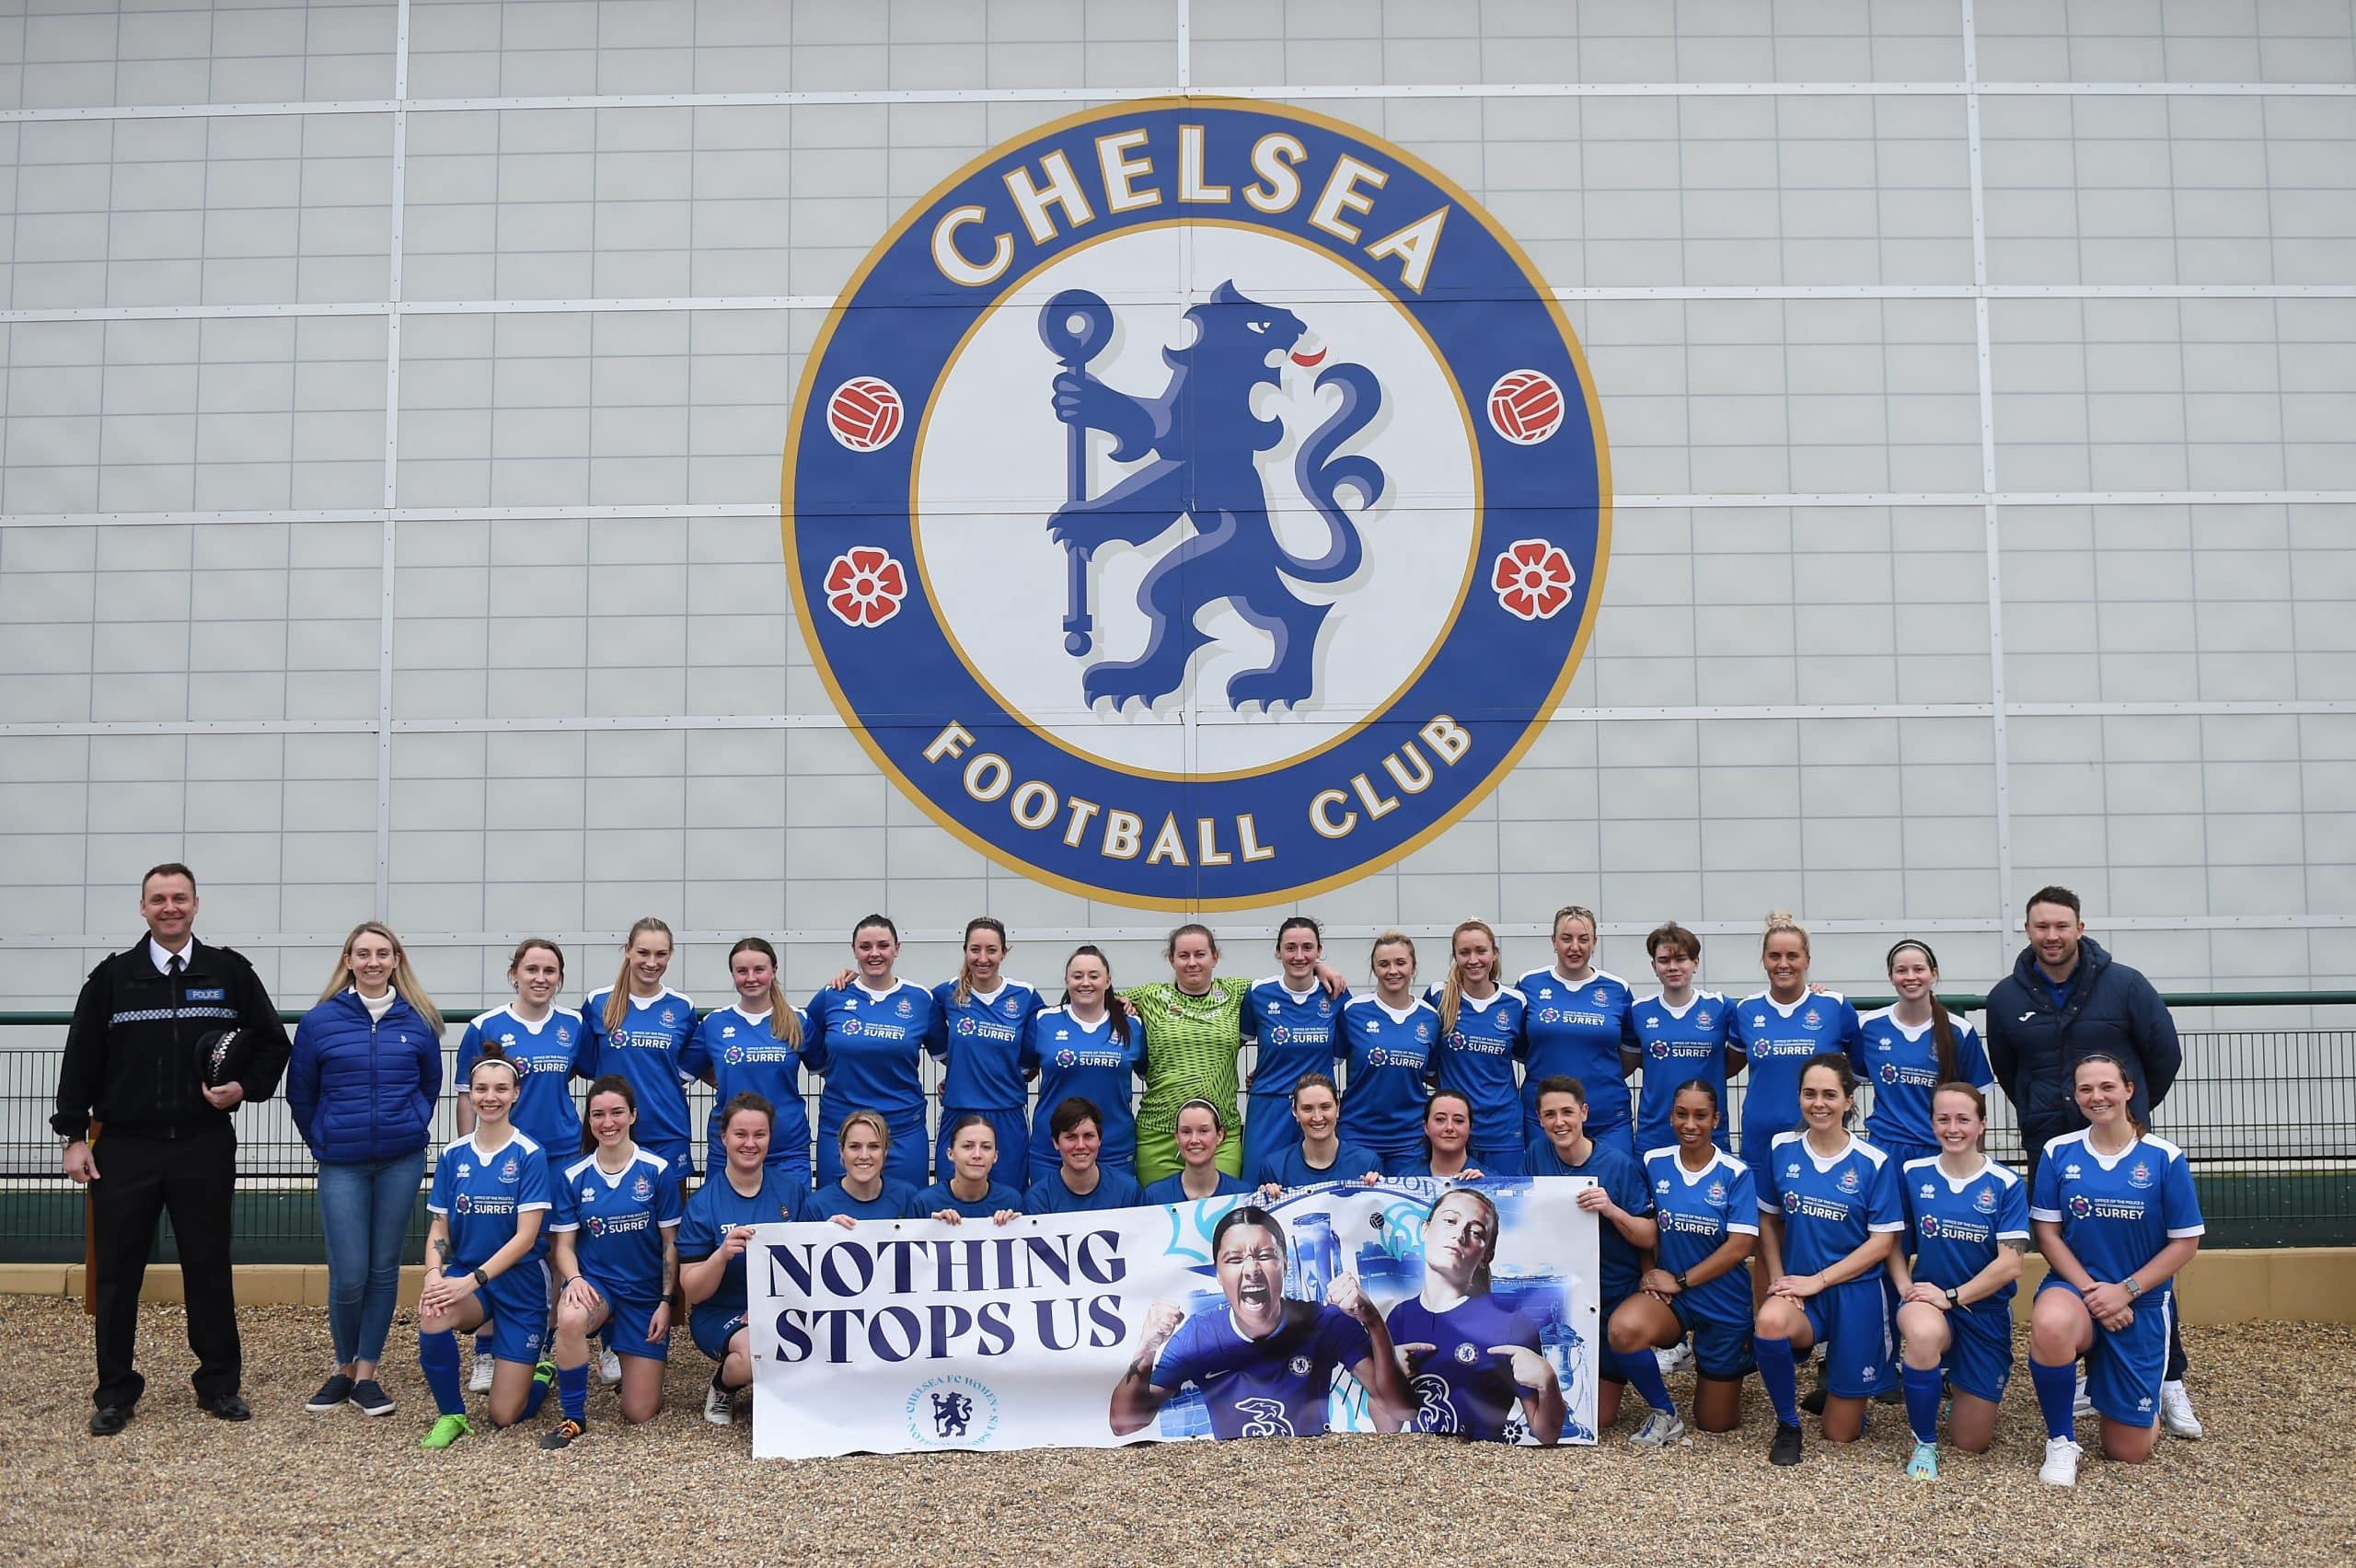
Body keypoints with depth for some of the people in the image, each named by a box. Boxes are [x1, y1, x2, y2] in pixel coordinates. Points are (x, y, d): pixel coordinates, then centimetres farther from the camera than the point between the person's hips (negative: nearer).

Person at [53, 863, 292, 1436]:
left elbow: (272, 1043, 10)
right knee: (117, 1272, 5)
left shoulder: (230, 973, 3)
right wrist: (75, 1136, 0)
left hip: (206, 1147, 0)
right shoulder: (112, 977, 3)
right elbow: (81, 1059, 4)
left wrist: (246, 1088, -7)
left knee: (209, 1269, 7)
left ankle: (220, 1384, 18)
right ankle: (115, 1392, 17)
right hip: (125, 1148, 0)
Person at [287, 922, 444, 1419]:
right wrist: (326, 1142, 10)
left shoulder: (418, 1020, 2)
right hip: (342, 1166, -1)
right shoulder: (320, 1020, -2)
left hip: (402, 1162, 1)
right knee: (348, 1277, -4)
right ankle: (343, 1368, 19)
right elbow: (300, 1092, 8)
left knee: (384, 1270, 6)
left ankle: (366, 1374, 17)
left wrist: (411, 1129, 10)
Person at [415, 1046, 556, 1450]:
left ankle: (542, 1371, 33)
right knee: (433, 1318, -34)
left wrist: (472, 1280, -23)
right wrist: (434, 1274, -18)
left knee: (506, 1416, -4)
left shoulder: (529, 1155, -10)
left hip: (519, 1283, -3)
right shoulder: (453, 1156, 2)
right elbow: (438, 1228, 3)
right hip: (464, 1277, 3)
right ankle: (452, 1414, -8)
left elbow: (526, 1236, -14)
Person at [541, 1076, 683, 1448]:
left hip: (645, 1292, 0)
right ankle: (573, 1417, -16)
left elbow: (670, 1244, -2)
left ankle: (636, 1361, 34)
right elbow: (564, 1244, 0)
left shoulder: (657, 1171, -7)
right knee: (570, 1319, -39)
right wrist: (574, 1279, -20)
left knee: (639, 1414, -3)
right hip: (594, 1282, 1)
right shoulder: (574, 1176, -2)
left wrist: (666, 1301, -7)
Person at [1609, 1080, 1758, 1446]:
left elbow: (1740, 1247, -13)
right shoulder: (1653, 1163, -2)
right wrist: (1649, 1275, -12)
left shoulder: (1735, 1174, -9)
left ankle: (1737, 1358, 40)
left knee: (1716, 1423, 7)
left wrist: (1679, 1280, -13)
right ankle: (1664, 1414, -6)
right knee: (1623, 1330, -35)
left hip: (1723, 1302, -1)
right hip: (1668, 1294, 1)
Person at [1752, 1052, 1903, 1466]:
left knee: (1840, 1434, 3)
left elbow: (1882, 1243, -8)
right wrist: (1778, 1278, -5)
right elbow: (1768, 1219, 10)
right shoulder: (1782, 1149, 0)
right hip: (1800, 1291, 2)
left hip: (1857, 1292, -1)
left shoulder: (1873, 1163, -9)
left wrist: (1817, 1280, -14)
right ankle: (1787, 1426, -10)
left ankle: (1836, 1379, 40)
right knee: (1770, 1322, -37)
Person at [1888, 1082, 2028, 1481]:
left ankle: (1952, 1380, 39)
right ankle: (1924, 1443, -15)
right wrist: (1905, 1287, -11)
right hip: (1928, 1301, 0)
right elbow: (1894, 1241, 6)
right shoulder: (1912, 1174, -3)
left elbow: (2009, 1265, -13)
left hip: (1985, 1311, 0)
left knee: (1972, 1442, 3)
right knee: (1926, 1334, -40)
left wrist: (1951, 1296, -18)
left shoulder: (2006, 1185, -8)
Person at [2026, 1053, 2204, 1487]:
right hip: (2074, 1286, 0)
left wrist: (2125, 1291, -13)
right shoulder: (2059, 1153, -3)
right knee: (2050, 1325, -40)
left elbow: (2185, 1243, -4)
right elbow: (2047, 1233, -2)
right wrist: (2090, 1289, -15)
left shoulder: (2165, 1158, -7)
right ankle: (2061, 1442, -14)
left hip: (2142, 1303, 0)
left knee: (2128, 1451, 3)